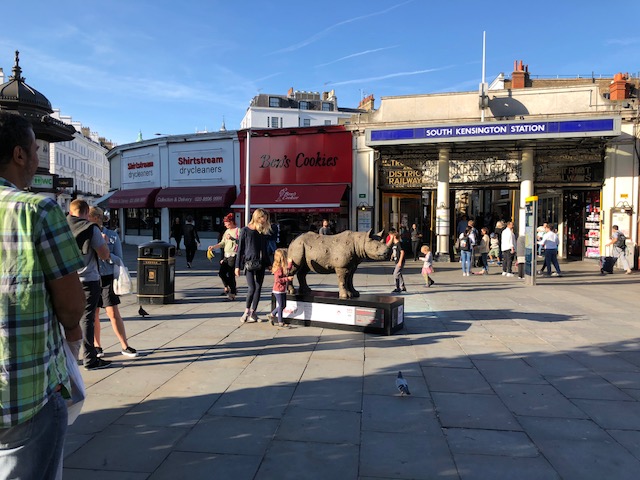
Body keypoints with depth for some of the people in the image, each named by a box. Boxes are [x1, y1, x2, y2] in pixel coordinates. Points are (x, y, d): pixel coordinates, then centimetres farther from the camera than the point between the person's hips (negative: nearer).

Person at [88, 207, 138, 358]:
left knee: (114, 313, -1)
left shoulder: (112, 236, -1)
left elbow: (119, 259, -2)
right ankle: (97, 346, 23)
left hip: (107, 278, -1)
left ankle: (125, 346, 9)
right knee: (93, 314, 8)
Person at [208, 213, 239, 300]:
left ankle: (233, 293, 9)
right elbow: (222, 243, 17)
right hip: (226, 256, 7)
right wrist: (213, 247, 5)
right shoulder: (227, 231, 15)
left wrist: (232, 238, -23)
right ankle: (230, 287, 23)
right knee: (221, 273, 2)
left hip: (233, 255, -7)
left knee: (231, 274, -5)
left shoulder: (238, 230, -7)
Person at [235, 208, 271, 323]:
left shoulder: (264, 232, 10)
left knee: (258, 288, 4)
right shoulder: (245, 230, -1)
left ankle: (253, 312, 14)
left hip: (261, 264, 4)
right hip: (249, 262, -4)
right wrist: (237, 266, -4)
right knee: (252, 288, -10)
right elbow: (240, 249, -1)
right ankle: (247, 311, 10)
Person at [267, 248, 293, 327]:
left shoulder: (284, 267, 8)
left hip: (283, 290, 9)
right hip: (278, 290, -9)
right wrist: (287, 279, -24)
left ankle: (272, 315, 30)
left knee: (283, 305, 15)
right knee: (281, 305, 0)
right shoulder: (278, 268, -21)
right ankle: (280, 322, 10)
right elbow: (277, 280, -24)